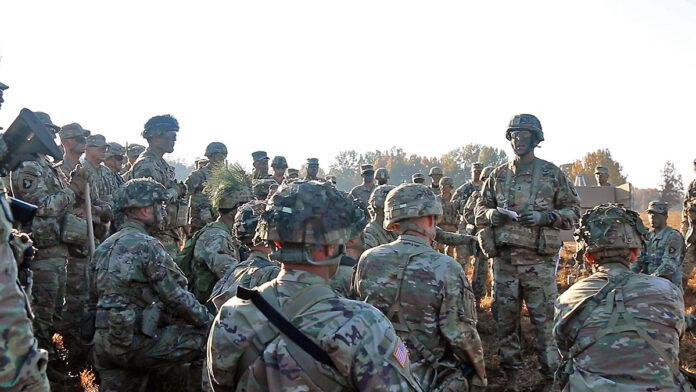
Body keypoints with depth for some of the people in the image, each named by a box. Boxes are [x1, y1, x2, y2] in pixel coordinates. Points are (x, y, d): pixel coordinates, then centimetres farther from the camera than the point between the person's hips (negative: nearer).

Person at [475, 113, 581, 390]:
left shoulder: (552, 173, 2)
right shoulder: (498, 175, 10)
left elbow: (573, 210, 3)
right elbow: (480, 211, 16)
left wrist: (545, 216, -14)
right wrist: (492, 214, -6)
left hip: (539, 260, -3)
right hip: (504, 258, 3)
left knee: (544, 320, 1)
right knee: (505, 320, 9)